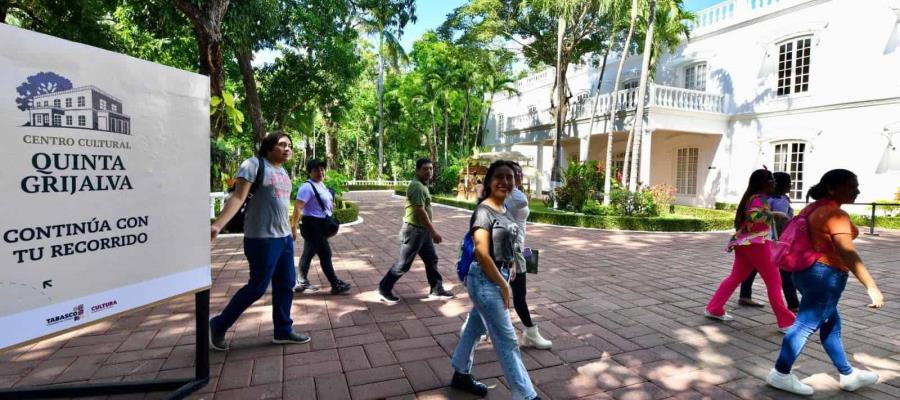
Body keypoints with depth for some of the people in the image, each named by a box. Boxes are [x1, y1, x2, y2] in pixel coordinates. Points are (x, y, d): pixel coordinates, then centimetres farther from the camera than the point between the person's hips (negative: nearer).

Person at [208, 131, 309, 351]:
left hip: (284, 237, 8)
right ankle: (219, 325, 20)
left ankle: (283, 330, 25)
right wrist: (217, 225, -27)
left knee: (285, 284, 12)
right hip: (262, 238, -8)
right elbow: (238, 197, -17)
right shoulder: (254, 165, -9)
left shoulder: (284, 172, 15)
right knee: (257, 287, 0)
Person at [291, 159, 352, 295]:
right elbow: (297, 208, -24)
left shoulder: (321, 186, 12)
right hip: (312, 225, -10)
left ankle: (302, 282, 28)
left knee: (308, 254, 17)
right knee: (325, 254, -5)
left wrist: (331, 205, 8)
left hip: (320, 225, 10)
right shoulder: (307, 187, -18)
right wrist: (293, 228, -27)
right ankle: (336, 285, 3)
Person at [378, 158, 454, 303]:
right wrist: (434, 232, -22)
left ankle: (437, 290, 24)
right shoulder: (417, 186, -20)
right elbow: (420, 211, -24)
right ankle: (384, 289, 13)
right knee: (404, 263, 0)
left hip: (423, 230, 10)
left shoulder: (422, 185, 13)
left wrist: (431, 231, 22)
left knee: (431, 260, 14)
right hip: (414, 230, -10)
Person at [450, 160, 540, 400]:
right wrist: (504, 285, -17)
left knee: (476, 327, 22)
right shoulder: (484, 210, -19)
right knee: (507, 339, 0)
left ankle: (461, 376, 40)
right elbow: (482, 254, -22)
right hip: (485, 280, -9)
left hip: (497, 277, 9)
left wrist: (505, 281, 12)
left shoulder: (503, 210, 8)